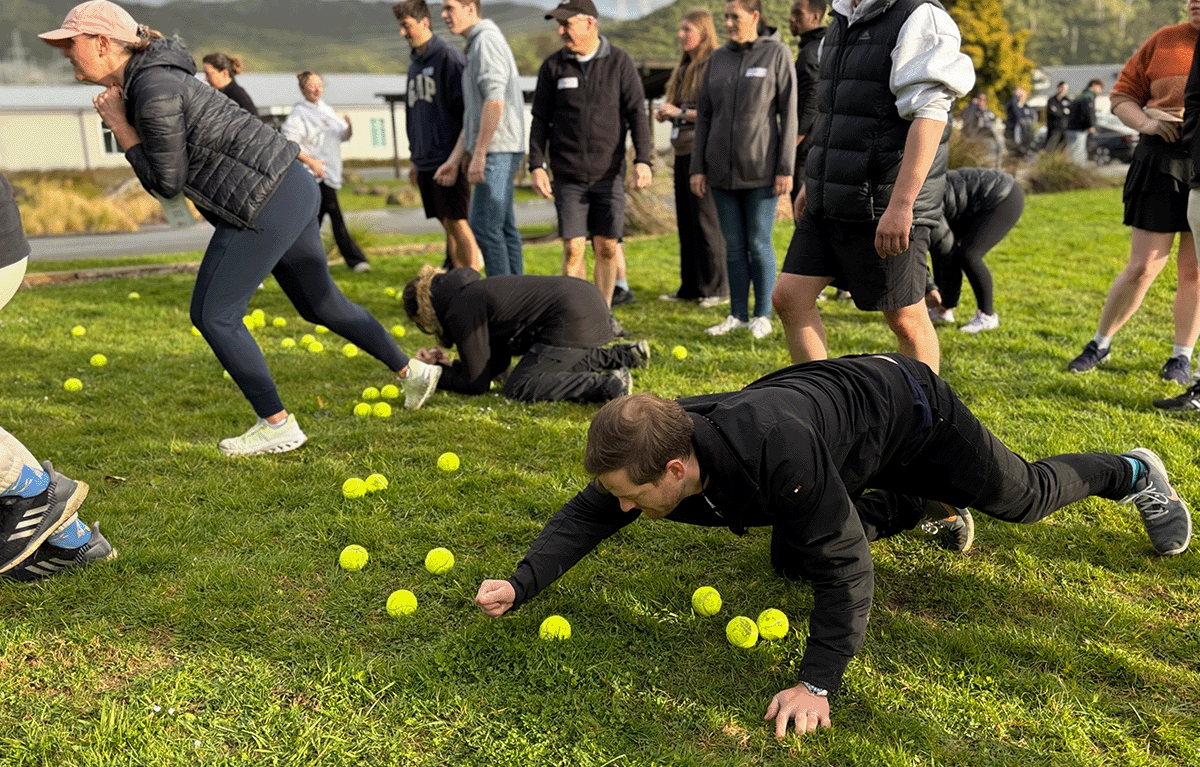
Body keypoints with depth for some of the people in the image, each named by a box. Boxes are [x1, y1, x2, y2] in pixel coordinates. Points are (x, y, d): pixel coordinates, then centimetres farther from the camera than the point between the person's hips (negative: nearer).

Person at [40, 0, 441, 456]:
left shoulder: (154, 91, -17)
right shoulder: (146, 80, 14)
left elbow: (168, 183, -10)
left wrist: (120, 128, -5)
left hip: (265, 206, -10)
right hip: (292, 189, 10)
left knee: (213, 315, -1)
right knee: (320, 303, 21)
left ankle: (277, 426, 7)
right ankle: (413, 371, 33)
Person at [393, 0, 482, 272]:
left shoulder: (449, 56, -7)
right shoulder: (415, 65, 18)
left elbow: (463, 107, -12)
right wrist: (414, 159, 21)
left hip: (449, 160, -8)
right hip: (426, 162, 8)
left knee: (457, 223, -8)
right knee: (448, 225, 10)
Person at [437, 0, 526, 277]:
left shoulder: (487, 41, -8)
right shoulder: (475, 46, 24)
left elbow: (495, 101, -20)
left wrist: (479, 154, -21)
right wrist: (454, 160, 17)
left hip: (497, 150, -10)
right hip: (497, 152, 10)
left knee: (483, 225, -12)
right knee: (504, 228, 10)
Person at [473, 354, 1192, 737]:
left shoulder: (776, 451, -47)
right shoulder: (653, 443, -25)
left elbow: (846, 568, -41)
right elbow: (586, 515, -11)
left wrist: (817, 685, -43)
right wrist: (522, 584, -22)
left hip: (904, 405, -6)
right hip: (832, 391, 7)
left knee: (1023, 496, 15)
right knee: (790, 559, 14)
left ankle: (1136, 473, 46)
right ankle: (925, 506, 30)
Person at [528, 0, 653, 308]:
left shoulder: (619, 62, 2)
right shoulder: (553, 66, 5)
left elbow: (637, 114, 0)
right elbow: (540, 120, 7)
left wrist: (643, 160, -11)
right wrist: (536, 166, -2)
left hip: (609, 174, 0)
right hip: (568, 176, 0)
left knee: (607, 249, 2)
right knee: (573, 249, -5)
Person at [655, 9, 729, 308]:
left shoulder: (713, 66, -10)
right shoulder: (684, 67, 18)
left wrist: (681, 112, -16)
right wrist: (666, 113, 6)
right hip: (682, 151, 9)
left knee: (707, 222, -4)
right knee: (686, 223, 11)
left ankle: (717, 288, 4)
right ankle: (690, 287, 19)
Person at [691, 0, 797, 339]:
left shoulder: (777, 54, -2)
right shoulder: (717, 59, 10)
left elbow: (788, 114, -5)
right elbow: (704, 116, 12)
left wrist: (786, 168, -10)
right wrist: (697, 167, 6)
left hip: (760, 169, -4)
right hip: (722, 170, 4)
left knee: (759, 244, 1)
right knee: (733, 246, 8)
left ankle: (763, 315, 12)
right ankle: (738, 315, 16)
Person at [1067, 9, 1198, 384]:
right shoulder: (1164, 40, 7)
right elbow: (1123, 95, 11)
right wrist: (1145, 122, -9)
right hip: (1162, 160, 0)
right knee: (1142, 267, 0)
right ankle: (1100, 343, 17)